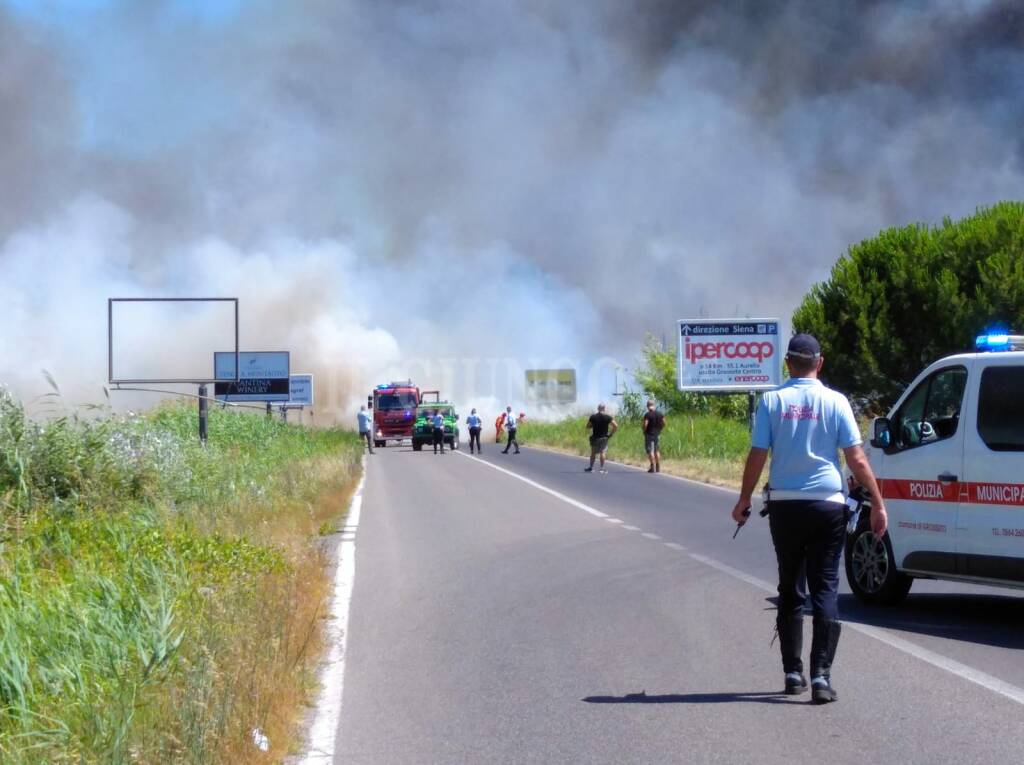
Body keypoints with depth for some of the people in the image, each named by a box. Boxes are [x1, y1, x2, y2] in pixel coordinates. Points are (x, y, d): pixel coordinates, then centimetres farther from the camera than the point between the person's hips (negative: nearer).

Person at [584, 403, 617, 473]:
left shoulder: (593, 417, -5)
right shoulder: (608, 417, -7)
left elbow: (588, 427, 1)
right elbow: (616, 426, -11)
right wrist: (611, 434, -2)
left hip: (595, 438, 1)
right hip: (604, 438, -1)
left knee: (593, 453, 13)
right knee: (603, 452, 2)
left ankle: (591, 467, 19)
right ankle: (602, 468, -3)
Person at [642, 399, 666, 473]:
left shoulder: (647, 414, -15)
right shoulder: (660, 414, 3)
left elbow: (645, 424, -20)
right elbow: (663, 423, 5)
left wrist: (644, 430, -2)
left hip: (649, 434, -6)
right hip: (657, 434, 6)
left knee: (650, 451, -3)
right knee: (657, 450, 15)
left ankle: (653, 467, -8)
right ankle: (658, 467, 15)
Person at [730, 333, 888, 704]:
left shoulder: (772, 401, -1)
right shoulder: (835, 402, -3)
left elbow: (757, 456, -2)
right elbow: (857, 459, -5)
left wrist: (744, 501, 10)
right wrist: (878, 503, 2)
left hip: (785, 505, 1)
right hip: (827, 505, -1)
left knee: (790, 589, 13)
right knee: (825, 589, 0)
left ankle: (793, 673, 15)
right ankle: (821, 676, -9)